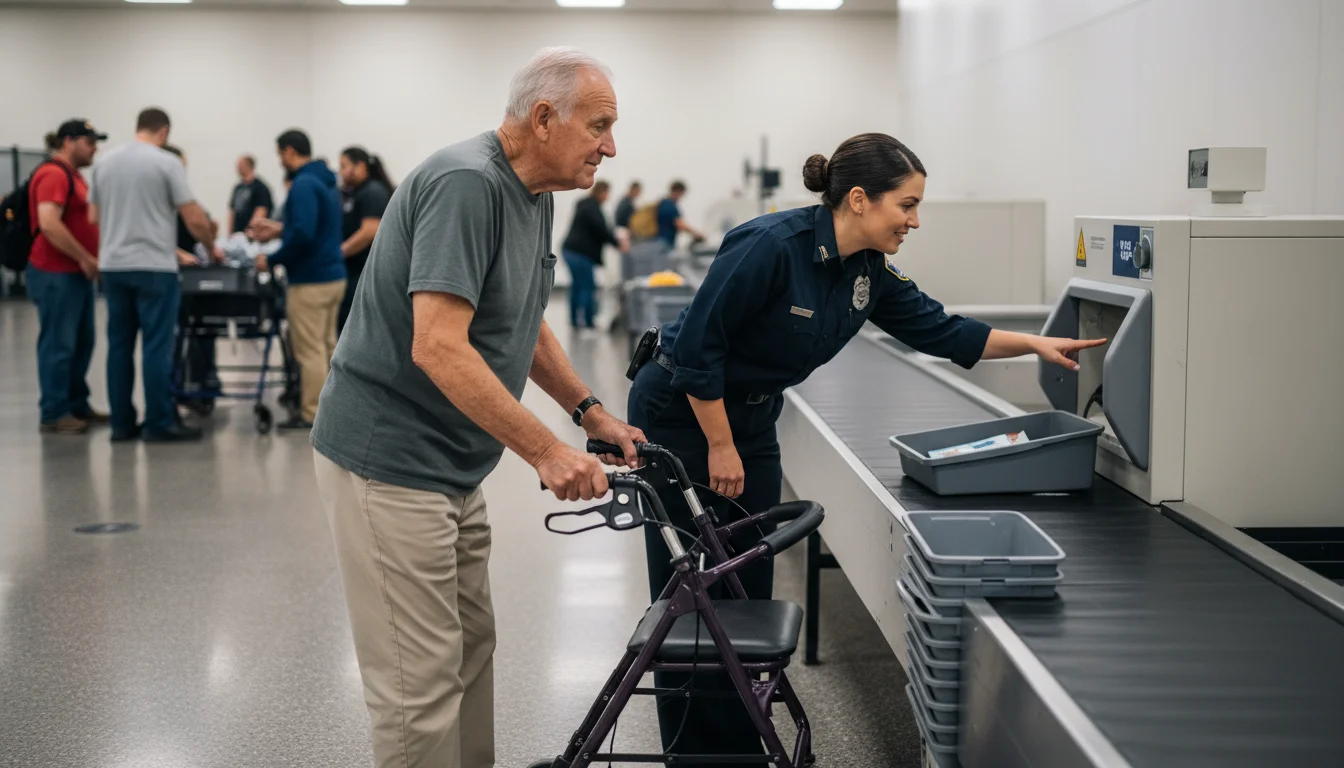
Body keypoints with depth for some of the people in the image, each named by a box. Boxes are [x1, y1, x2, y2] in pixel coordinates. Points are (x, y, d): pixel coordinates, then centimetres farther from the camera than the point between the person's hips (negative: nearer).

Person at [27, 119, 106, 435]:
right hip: (56, 274, -10)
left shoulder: (74, 175, 17)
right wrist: (85, 259, -21)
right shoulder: (53, 174, -14)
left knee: (81, 343, 13)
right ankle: (53, 414, 0)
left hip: (77, 273, 10)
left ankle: (77, 405, 21)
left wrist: (90, 259, 17)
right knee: (58, 345, -5)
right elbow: (49, 224, -25)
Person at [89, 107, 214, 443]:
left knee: (120, 345, 9)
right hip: (154, 267, -6)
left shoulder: (105, 164, 10)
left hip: (113, 266, 6)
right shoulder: (166, 163, -7)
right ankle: (159, 424, -1)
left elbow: (93, 216, 15)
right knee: (157, 346, -3)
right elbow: (194, 218, -9)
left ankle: (122, 423, 11)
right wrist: (211, 245, 9)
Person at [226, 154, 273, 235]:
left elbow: (260, 212, -13)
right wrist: (229, 233, 13)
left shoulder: (260, 187, -5)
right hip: (236, 234, 7)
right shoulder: (238, 188, 17)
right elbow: (232, 212, 20)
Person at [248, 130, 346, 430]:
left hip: (310, 281, -10)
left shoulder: (304, 184, -16)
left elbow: (303, 235, -26)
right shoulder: (326, 182, 14)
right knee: (326, 348, 14)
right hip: (333, 275, 10)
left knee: (310, 352, -3)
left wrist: (272, 260, -14)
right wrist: (280, 229, 22)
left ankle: (312, 415, 1)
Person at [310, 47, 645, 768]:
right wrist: (546, 451, -28)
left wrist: (591, 412, 10)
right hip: (389, 464, -10)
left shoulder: (534, 196, 9)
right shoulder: (465, 184, -22)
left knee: (470, 651, 17)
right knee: (421, 679, -3)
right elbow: (439, 348, -30)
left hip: (451, 467, 10)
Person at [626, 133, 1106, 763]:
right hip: (680, 411, -8)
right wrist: (720, 447, -19)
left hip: (751, 416, 8)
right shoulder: (772, 246, -27)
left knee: (749, 590, 8)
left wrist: (1035, 345, 4)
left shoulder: (869, 273, -2)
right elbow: (697, 345, -25)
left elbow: (940, 331, 10)